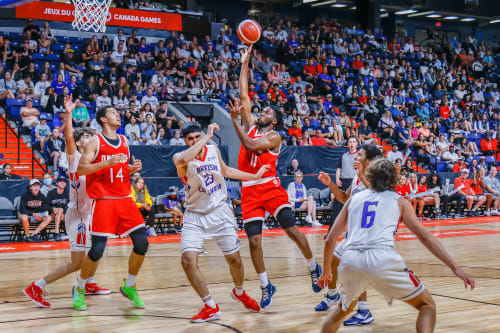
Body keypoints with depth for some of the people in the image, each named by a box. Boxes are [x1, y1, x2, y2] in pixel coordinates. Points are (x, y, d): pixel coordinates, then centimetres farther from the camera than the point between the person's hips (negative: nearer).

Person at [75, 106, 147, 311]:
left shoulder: (124, 141, 15)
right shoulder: (95, 142, -4)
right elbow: (81, 169, -12)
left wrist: (133, 168, 3)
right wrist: (107, 163, -23)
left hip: (125, 199, 6)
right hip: (104, 200, -6)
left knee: (142, 243, -2)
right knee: (97, 250, -8)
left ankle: (129, 287, 17)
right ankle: (79, 289, 15)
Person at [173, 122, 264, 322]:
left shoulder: (214, 150, 1)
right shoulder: (180, 158, -13)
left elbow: (225, 171, 21)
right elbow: (183, 160, -40)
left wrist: (255, 176, 25)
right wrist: (208, 136, -36)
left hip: (219, 212, 3)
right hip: (195, 216, -3)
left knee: (233, 258, 8)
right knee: (188, 260, -19)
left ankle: (239, 292, 39)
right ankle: (211, 307, -7)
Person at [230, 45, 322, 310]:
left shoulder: (274, 137, 1)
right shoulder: (250, 127, 15)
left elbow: (251, 145, -17)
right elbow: (243, 95, 14)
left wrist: (234, 120, -14)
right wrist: (244, 64, 13)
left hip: (270, 186, -4)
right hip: (249, 190, 4)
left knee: (291, 229, -11)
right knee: (254, 240, -3)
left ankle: (313, 267, 12)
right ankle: (265, 286, 9)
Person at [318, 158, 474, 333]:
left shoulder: (354, 199, 26)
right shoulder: (399, 201, 20)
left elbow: (330, 240, 23)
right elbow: (425, 237, 12)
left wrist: (326, 271, 37)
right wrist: (455, 268, 12)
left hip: (349, 260, 3)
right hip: (381, 259, -3)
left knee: (343, 309, 32)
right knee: (427, 306, 13)